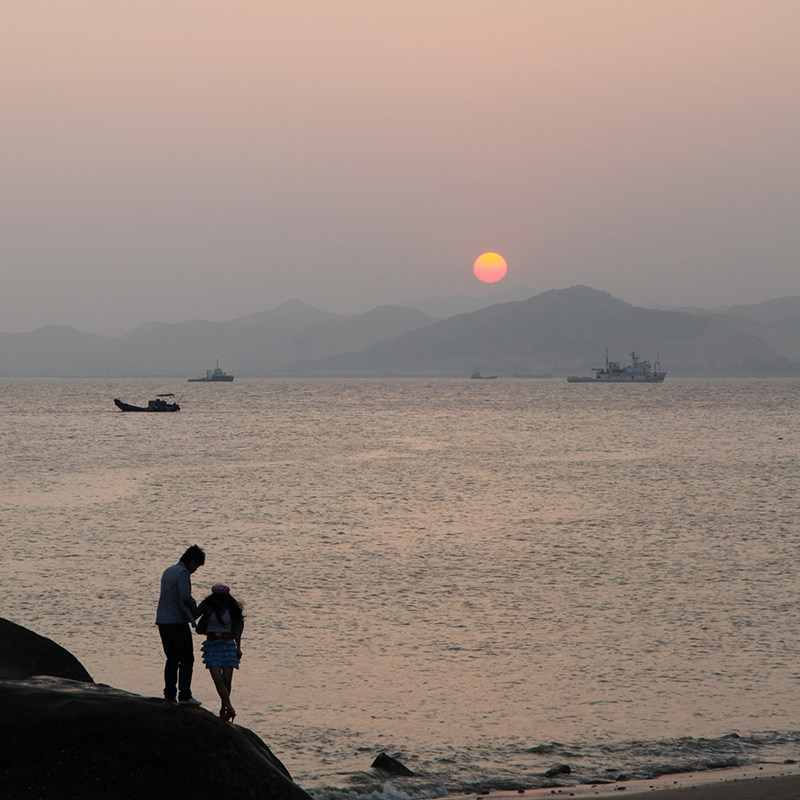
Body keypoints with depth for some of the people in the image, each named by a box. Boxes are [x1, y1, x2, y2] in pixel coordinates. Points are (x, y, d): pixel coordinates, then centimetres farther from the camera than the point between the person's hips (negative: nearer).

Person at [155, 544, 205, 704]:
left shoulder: (168, 571, 17)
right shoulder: (182, 573, -12)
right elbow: (186, 597, -24)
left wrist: (190, 612, 11)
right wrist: (196, 611, -8)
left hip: (162, 621, 8)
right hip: (177, 622, -8)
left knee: (172, 658, 13)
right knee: (187, 658, -3)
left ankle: (169, 694, 10)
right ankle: (184, 695, -6)